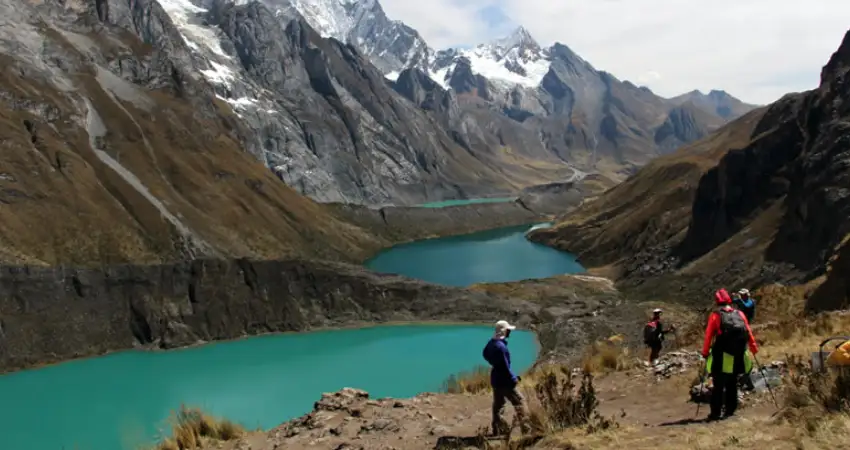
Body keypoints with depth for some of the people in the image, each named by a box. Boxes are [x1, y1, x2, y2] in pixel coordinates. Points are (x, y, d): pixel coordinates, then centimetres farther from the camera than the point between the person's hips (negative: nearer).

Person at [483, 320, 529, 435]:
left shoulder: (491, 343, 4)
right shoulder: (500, 346, -26)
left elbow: (485, 354, 23)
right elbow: (505, 366, -25)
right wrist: (513, 379, -16)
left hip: (496, 379, 9)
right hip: (504, 380, -9)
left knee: (498, 404, 16)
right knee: (519, 401, 1)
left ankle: (498, 429, 22)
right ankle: (526, 429, 2)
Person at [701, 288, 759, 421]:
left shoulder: (715, 315, -2)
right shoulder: (740, 314, 7)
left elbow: (709, 335, -5)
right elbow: (748, 332, 9)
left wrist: (705, 352, 0)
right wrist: (754, 348, 18)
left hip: (722, 356, -4)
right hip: (737, 355, 4)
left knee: (719, 384, 0)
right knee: (732, 383, 15)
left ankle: (716, 412, -3)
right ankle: (730, 410, 17)